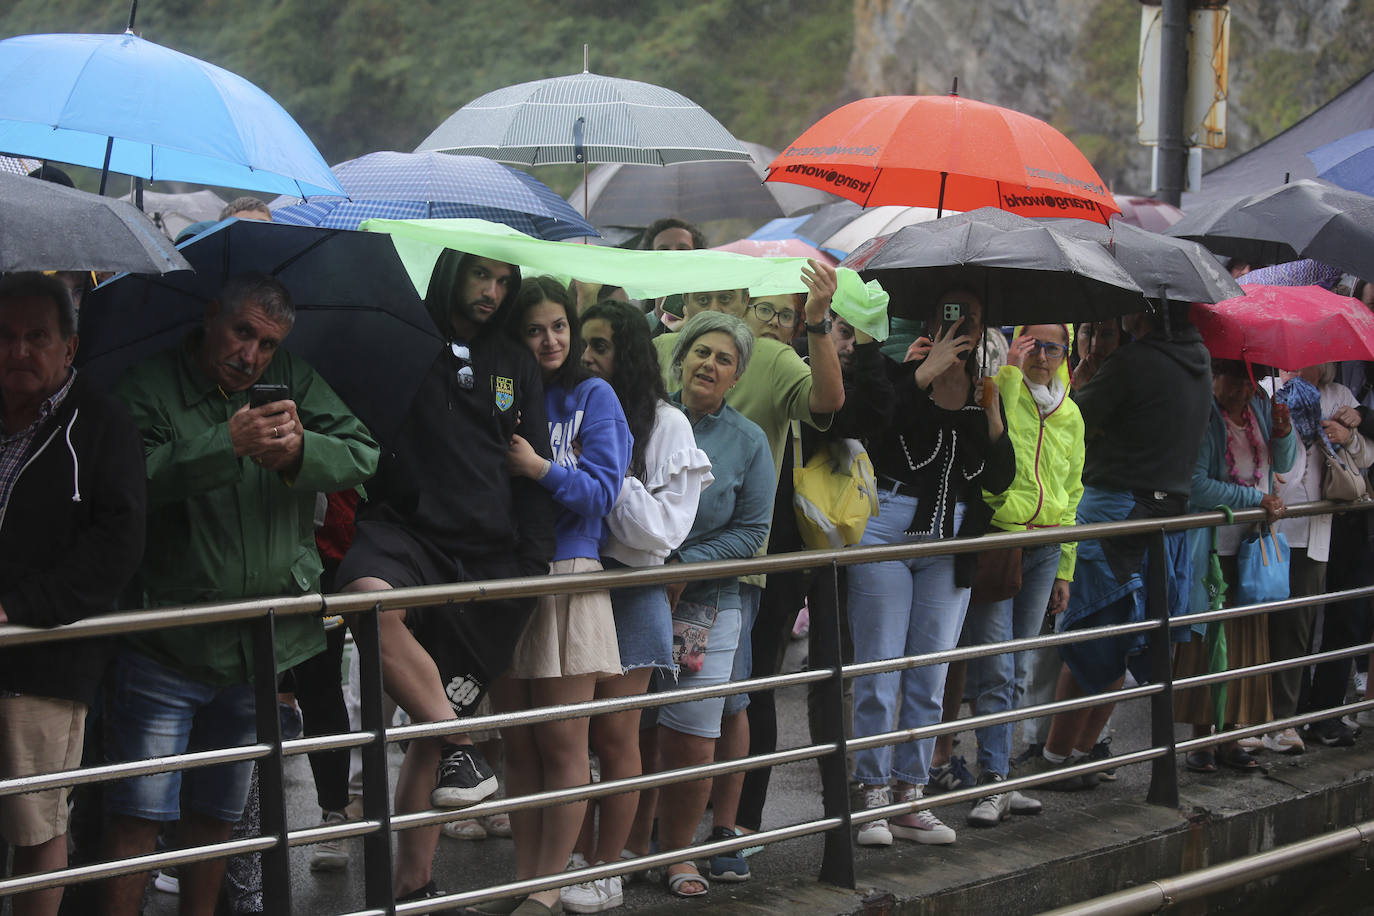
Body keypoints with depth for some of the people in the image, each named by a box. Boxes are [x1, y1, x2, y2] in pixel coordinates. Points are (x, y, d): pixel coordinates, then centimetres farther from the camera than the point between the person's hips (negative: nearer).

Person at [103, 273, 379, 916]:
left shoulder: (293, 382, 7)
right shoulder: (149, 388, -5)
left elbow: (363, 455, -2)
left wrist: (302, 449, -22)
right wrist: (230, 445, -31)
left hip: (262, 643, 4)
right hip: (167, 644, -4)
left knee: (217, 814, 17)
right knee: (138, 814, -8)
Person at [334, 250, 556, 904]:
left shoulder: (515, 365, 16)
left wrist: (534, 565, 9)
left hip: (488, 556, 3)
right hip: (405, 530, -3)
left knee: (433, 729, 3)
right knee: (372, 598, -39)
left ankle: (413, 883, 12)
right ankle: (458, 743, -24)